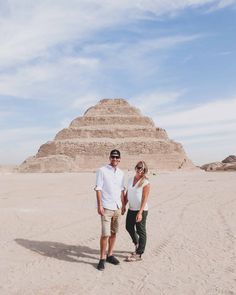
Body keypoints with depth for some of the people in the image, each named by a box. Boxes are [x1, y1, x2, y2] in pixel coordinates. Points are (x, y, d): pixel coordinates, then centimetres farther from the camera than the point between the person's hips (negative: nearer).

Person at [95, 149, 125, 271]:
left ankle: (110, 255, 24)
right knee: (105, 234, -6)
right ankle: (102, 259, 6)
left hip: (117, 207, 5)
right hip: (106, 207, -5)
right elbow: (98, 189, -8)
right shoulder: (102, 171, -5)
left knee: (113, 233, 11)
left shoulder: (121, 173, 11)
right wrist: (99, 205, -14)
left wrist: (123, 205, 14)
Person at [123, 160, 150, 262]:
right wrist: (124, 205, 12)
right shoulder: (130, 179, 7)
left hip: (141, 210, -8)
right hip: (131, 209, 8)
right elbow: (127, 194, 14)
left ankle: (138, 254, 14)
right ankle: (137, 244, 44)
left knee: (141, 231, 4)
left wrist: (140, 212, -24)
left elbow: (144, 199, -19)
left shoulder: (145, 182, -14)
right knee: (129, 227, 21)